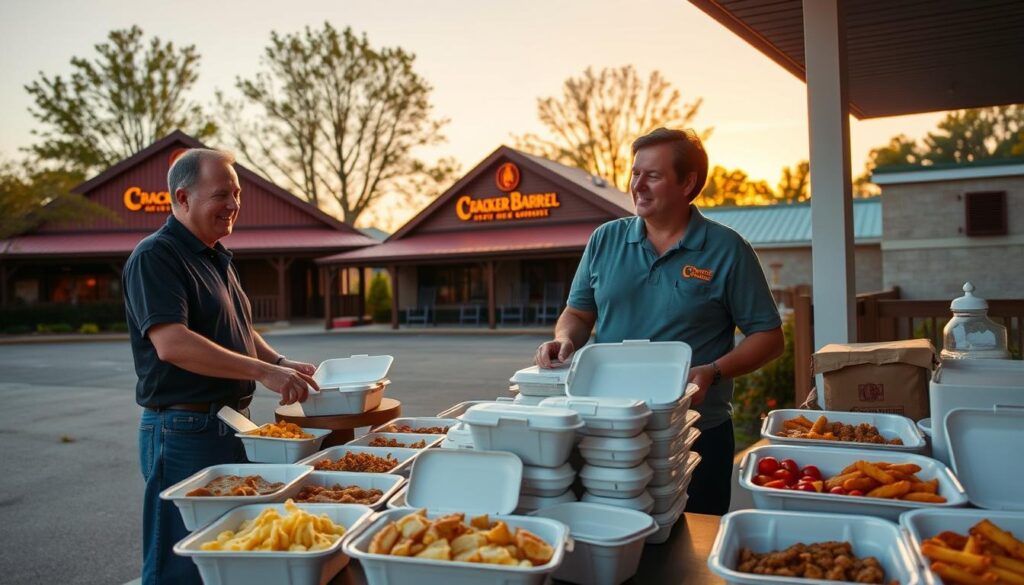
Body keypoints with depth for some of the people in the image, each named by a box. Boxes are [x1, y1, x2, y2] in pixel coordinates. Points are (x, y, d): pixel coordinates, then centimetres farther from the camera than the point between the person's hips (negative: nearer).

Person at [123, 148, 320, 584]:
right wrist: (263, 372, -29)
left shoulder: (216, 258, 15)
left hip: (231, 425, 9)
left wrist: (280, 362, 6)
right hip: (184, 430, -9)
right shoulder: (155, 256, -14)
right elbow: (171, 343, -27)